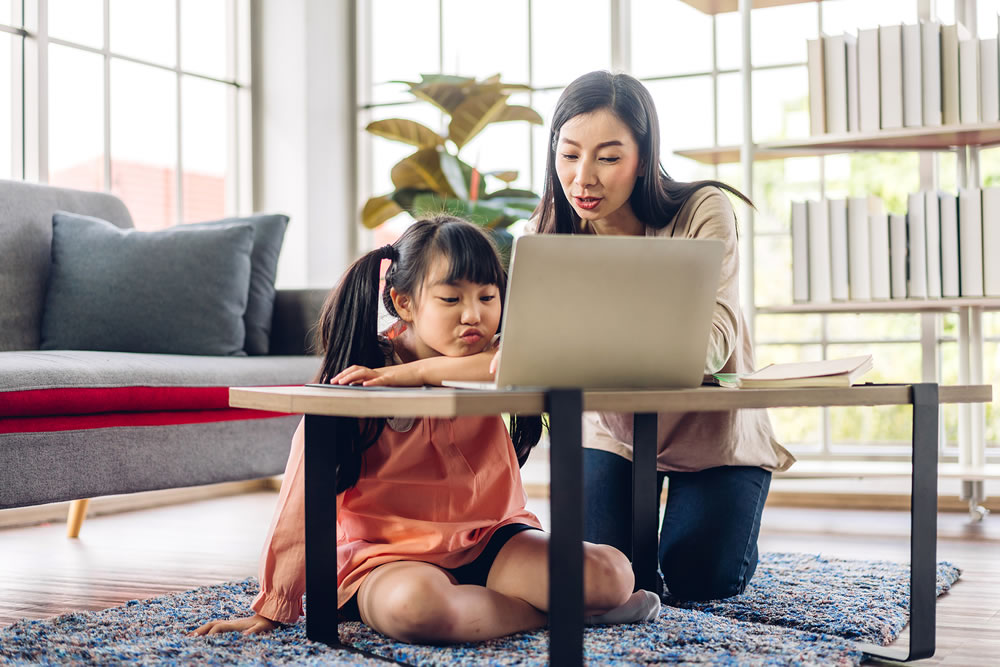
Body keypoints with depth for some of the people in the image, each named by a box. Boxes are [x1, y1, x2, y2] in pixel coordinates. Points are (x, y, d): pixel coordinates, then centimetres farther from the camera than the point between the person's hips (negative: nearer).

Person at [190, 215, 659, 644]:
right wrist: (273, 608, -8)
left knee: (611, 574, -22)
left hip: (491, 538, 2)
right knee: (412, 605, -38)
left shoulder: (487, 366, -3)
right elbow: (304, 495, -9)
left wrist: (418, 371, -27)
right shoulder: (356, 376, -10)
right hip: (391, 552, -2)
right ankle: (562, 611, -14)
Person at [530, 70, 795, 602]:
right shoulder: (548, 233, -13)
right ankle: (639, 515, 27)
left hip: (710, 431, -2)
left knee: (701, 584, -8)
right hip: (609, 428, 3)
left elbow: (714, 342, -35)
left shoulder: (702, 213, -24)